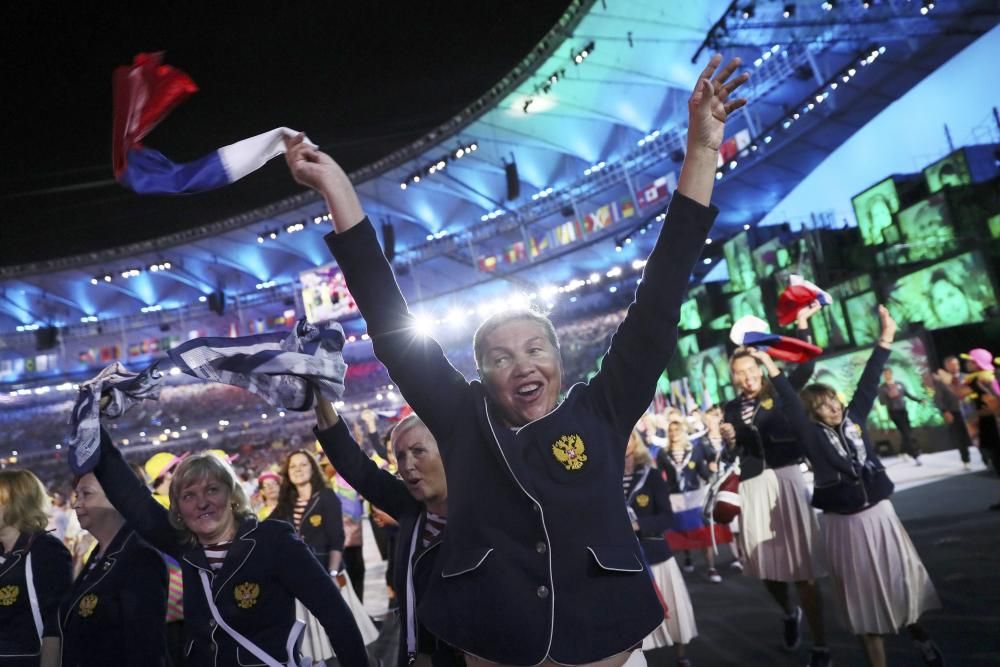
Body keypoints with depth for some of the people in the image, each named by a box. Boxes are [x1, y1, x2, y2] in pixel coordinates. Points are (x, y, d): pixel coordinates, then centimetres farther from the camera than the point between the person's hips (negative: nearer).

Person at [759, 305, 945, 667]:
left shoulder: (854, 417, 0)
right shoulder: (812, 434, -9)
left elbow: (868, 381, -2)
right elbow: (790, 402, -19)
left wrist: (886, 338, -4)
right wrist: (771, 368, -28)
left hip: (878, 513, 3)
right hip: (844, 523, -3)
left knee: (901, 578, 16)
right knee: (863, 592, 8)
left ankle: (918, 631, 44)